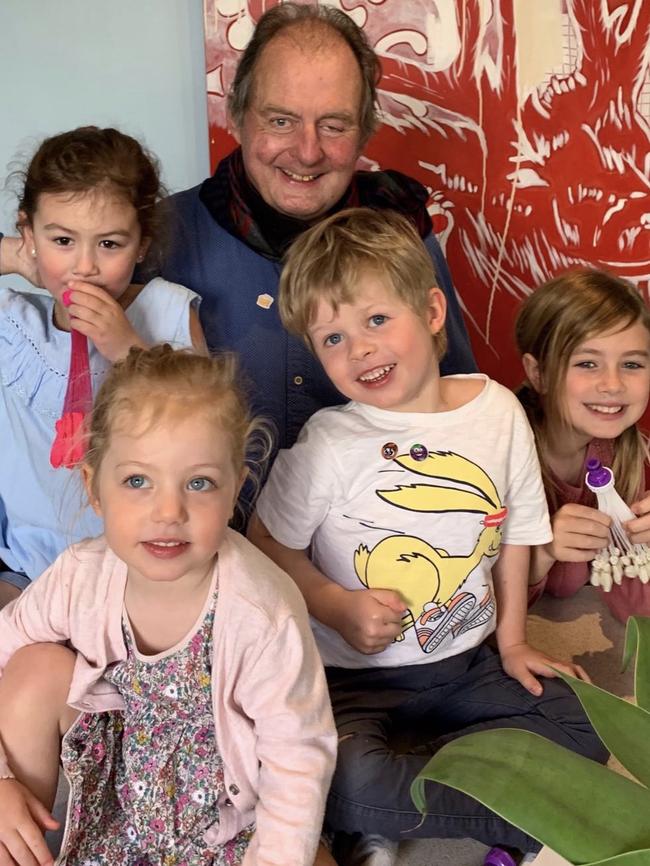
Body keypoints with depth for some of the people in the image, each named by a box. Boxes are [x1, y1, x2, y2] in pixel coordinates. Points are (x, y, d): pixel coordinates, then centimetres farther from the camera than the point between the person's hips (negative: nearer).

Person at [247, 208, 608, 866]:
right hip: (354, 676, -4)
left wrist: (511, 640, 10)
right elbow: (268, 544, -5)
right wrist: (338, 608, -17)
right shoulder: (329, 445, -15)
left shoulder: (498, 410, -5)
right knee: (340, 780, -29)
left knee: (583, 728, -6)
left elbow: (514, 529, 8)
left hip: (468, 665, 5)